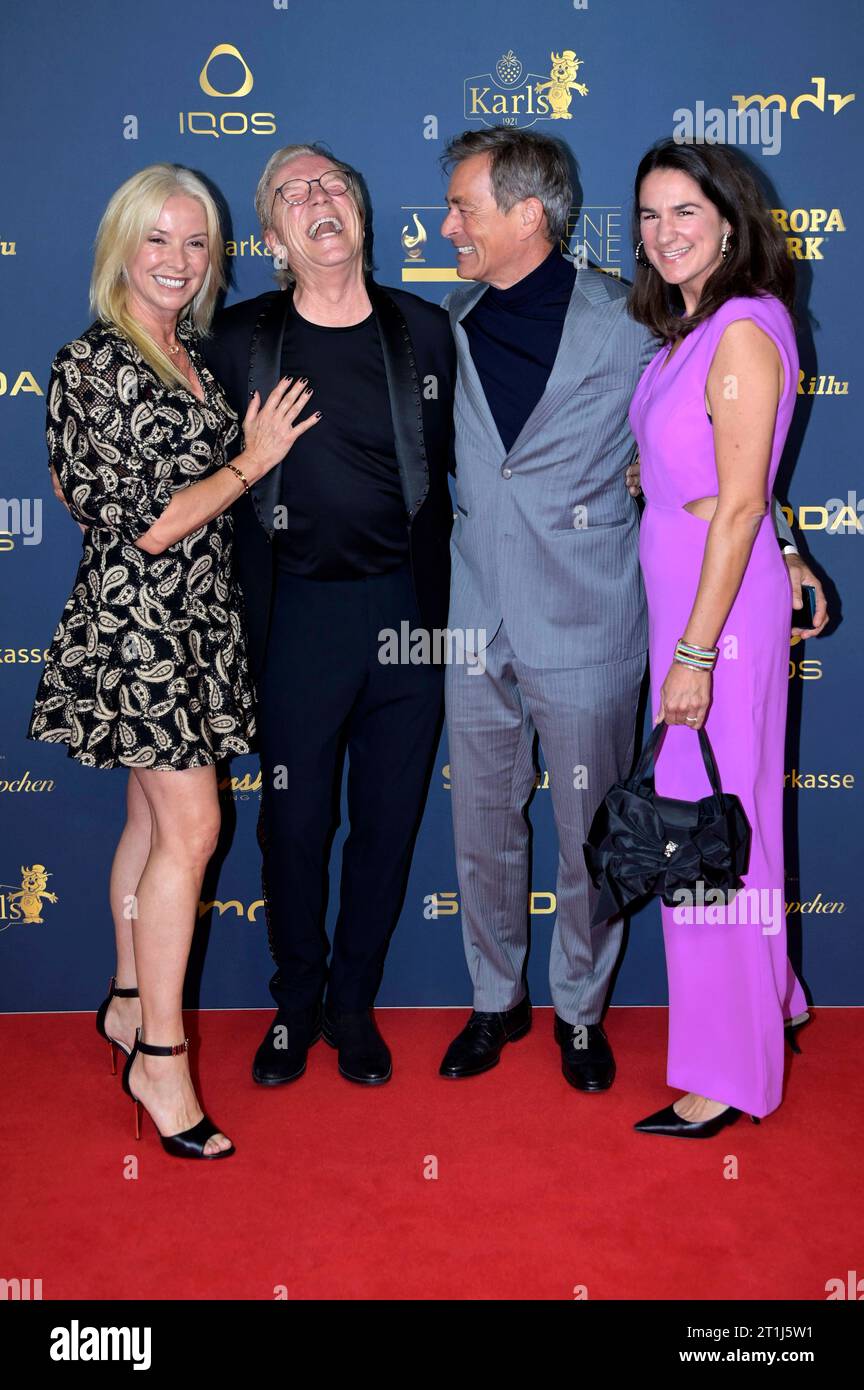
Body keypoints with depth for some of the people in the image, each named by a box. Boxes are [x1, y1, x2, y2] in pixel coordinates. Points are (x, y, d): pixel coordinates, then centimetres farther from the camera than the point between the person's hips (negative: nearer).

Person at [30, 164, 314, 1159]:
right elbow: (148, 525, -17)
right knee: (189, 828, -8)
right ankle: (159, 1058, 4)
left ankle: (129, 1002, 30)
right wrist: (252, 459, -10)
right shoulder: (92, 363, -12)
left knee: (154, 816, 15)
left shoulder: (192, 355, 13)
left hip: (195, 619, 8)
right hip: (135, 621, -8)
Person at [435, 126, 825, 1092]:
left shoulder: (623, 321, -6)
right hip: (476, 626, 4)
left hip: (583, 628, -4)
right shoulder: (450, 324, 7)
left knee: (589, 838, 8)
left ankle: (580, 1011, 29)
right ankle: (496, 1001, 33)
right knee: (482, 831, 13)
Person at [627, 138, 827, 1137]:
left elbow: (740, 504, -20)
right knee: (701, 814, 18)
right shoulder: (688, 326, 12)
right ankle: (769, 998, 38)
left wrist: (696, 651, -21)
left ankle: (727, 1073, 15)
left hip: (723, 603, -9)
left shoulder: (743, 331, -16)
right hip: (679, 593, 9)